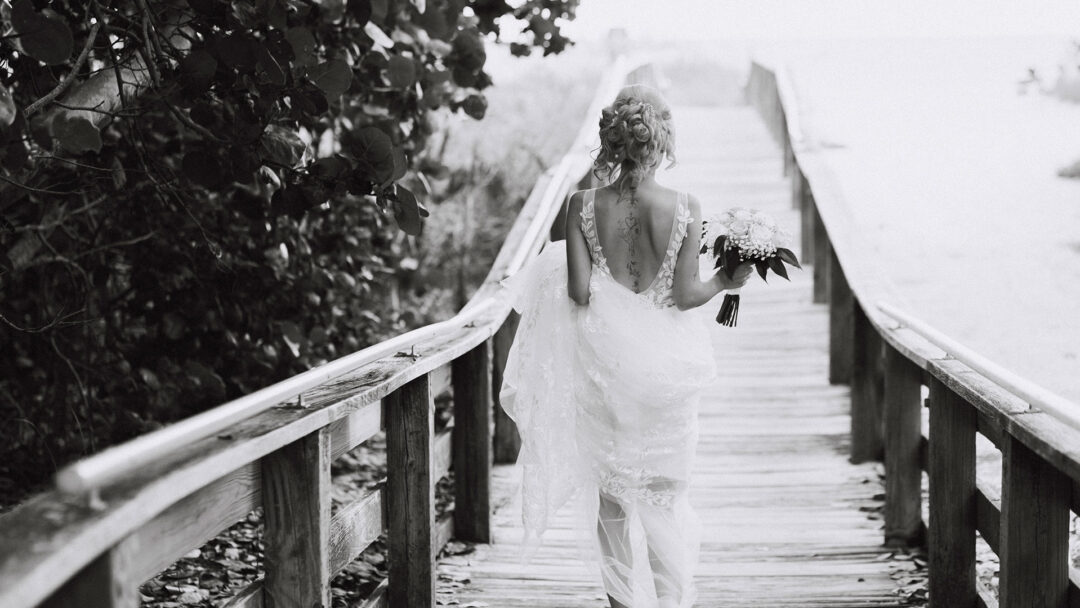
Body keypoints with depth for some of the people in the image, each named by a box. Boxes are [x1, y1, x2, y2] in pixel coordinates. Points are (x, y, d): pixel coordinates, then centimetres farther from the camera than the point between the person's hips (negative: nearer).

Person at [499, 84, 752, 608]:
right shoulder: (684, 209, -13)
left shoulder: (583, 205, -11)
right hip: (663, 361, 0)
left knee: (611, 489, 16)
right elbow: (685, 294, -11)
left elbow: (579, 293, -13)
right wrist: (726, 282, 9)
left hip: (605, 359, 1)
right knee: (664, 490, 16)